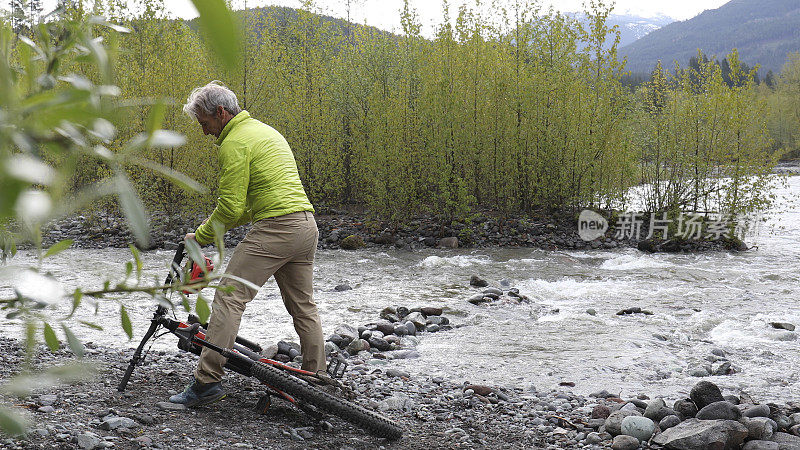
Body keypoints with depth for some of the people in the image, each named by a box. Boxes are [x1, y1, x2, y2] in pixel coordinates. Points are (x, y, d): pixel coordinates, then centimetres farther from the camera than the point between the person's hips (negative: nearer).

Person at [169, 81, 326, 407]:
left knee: (229, 298, -7)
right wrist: (216, 228, 20)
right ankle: (317, 379, 23)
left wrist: (200, 237, 4)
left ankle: (207, 382, -9)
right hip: (307, 224, 10)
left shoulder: (234, 143, -7)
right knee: (303, 306, 17)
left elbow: (231, 206, -11)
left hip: (275, 229, -10)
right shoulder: (265, 130, 23)